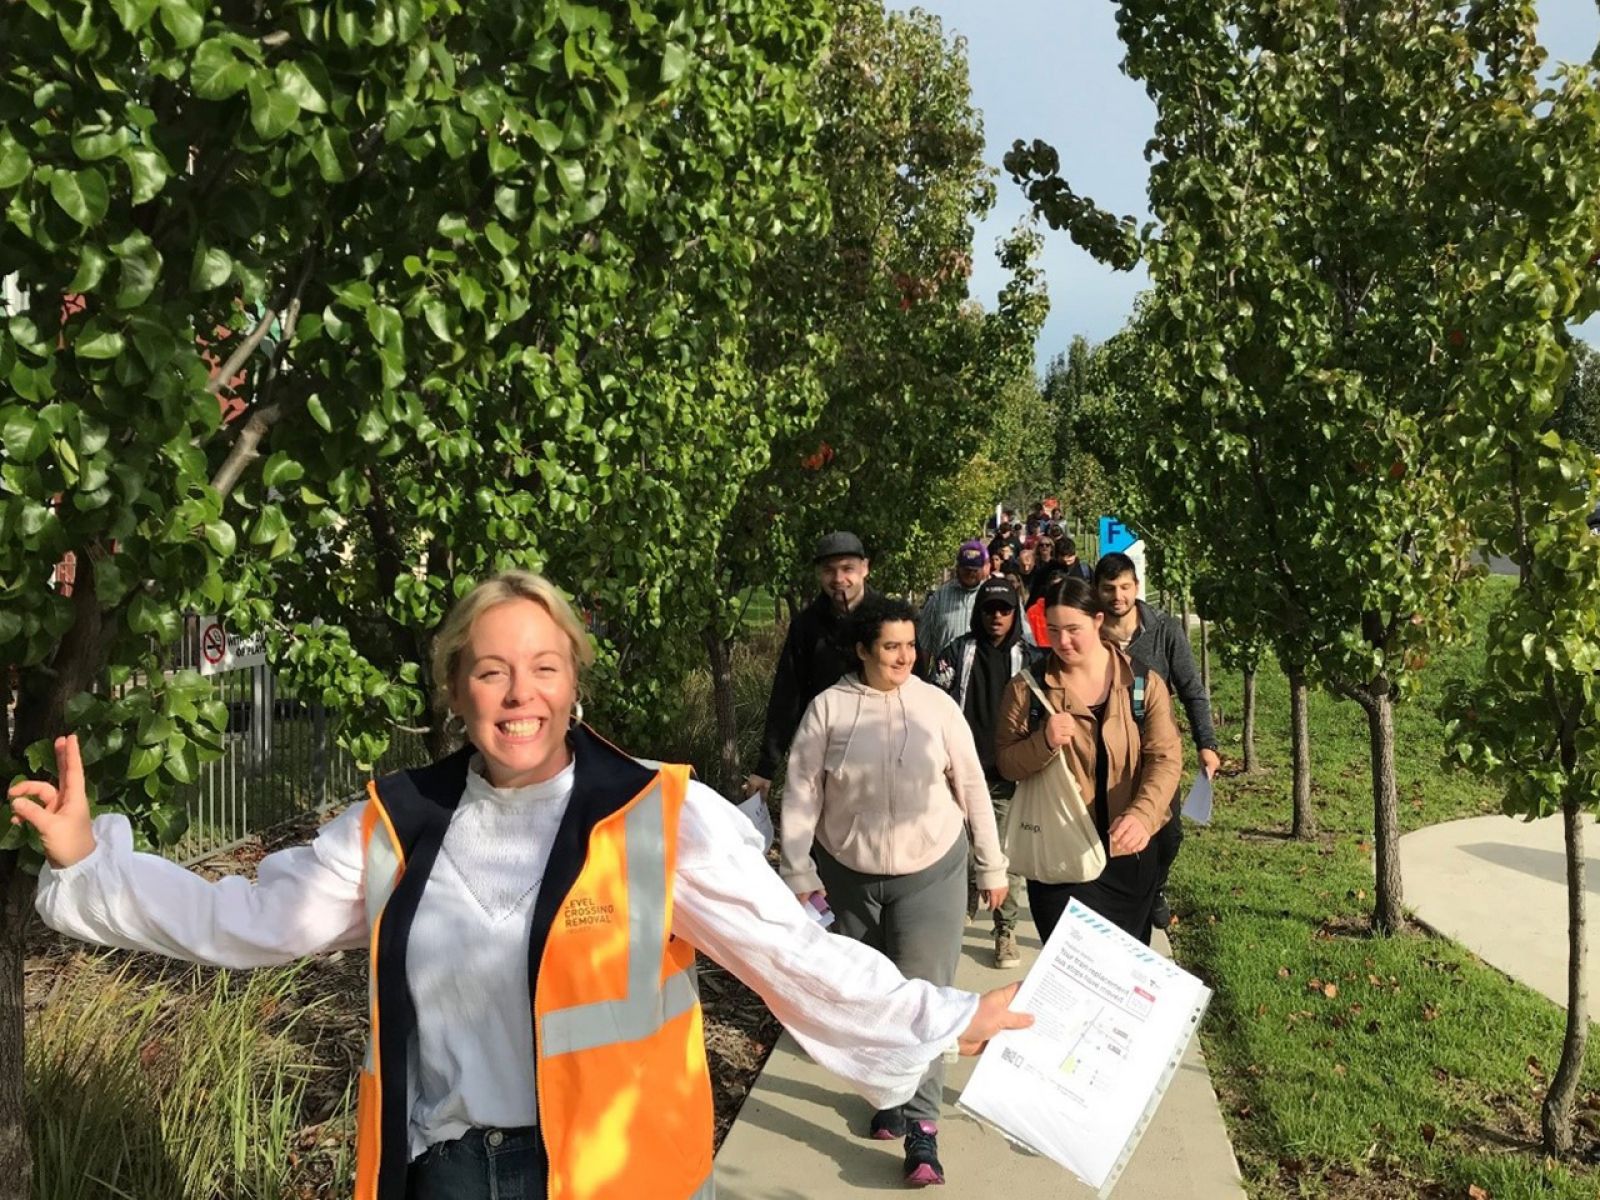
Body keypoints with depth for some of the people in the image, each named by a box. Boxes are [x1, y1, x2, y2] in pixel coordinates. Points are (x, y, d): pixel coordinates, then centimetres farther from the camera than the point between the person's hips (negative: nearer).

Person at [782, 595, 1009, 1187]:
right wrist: (798, 873, -8)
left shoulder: (937, 704, -6)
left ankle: (920, 1125, -1)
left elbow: (972, 787, 1)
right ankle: (889, 1092, 35)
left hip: (930, 871, -1)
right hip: (850, 875, 1)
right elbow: (801, 794, -5)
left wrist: (992, 866, 4)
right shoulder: (828, 708, -8)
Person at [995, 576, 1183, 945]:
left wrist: (1142, 815, -27)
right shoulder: (1028, 687, -4)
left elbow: (1166, 757, -9)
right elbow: (1006, 763, -2)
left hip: (1128, 852, 2)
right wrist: (1044, 742, -24)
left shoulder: (1143, 683, -3)